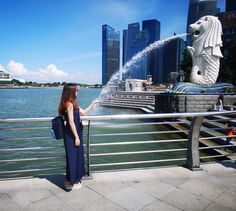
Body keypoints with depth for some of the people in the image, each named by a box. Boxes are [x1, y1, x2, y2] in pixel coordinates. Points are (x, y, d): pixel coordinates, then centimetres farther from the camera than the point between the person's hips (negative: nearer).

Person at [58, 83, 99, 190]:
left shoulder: (73, 104, 10)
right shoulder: (69, 104, -18)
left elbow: (84, 112, 18)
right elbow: (71, 122, -20)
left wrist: (93, 103, 18)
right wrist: (76, 137, -18)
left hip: (75, 134, 10)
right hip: (71, 135, -10)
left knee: (77, 156, 19)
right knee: (72, 157, 2)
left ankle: (74, 179, 34)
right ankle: (71, 182, 17)